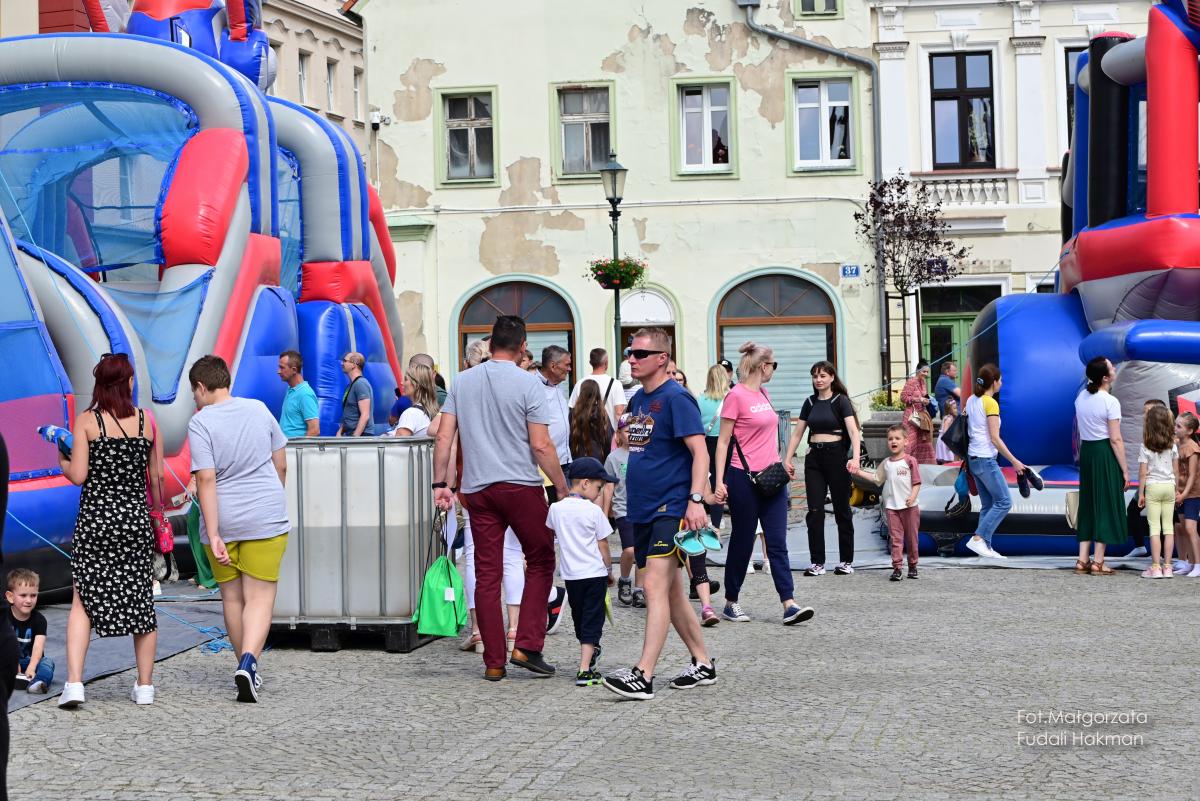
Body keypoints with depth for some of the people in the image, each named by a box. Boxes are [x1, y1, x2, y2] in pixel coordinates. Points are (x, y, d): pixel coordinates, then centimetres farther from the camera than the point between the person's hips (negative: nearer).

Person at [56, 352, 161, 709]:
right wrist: (158, 515, 20)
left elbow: (78, 475, -9)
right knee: (141, 598, 10)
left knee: (83, 599, 4)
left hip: (96, 518, -2)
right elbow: (157, 476, 6)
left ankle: (74, 682, -8)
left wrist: (62, 461, 12)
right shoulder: (146, 419, 1)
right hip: (136, 517, 2)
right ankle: (144, 685, 14)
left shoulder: (87, 421, -5)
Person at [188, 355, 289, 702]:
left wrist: (213, 535, -16)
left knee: (232, 598, 14)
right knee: (260, 598, -1)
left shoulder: (200, 423, -7)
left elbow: (206, 480, -15)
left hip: (223, 520, -1)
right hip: (266, 518, 1)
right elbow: (281, 466, 12)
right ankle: (249, 660, -22)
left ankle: (246, 665, 24)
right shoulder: (259, 409, 5)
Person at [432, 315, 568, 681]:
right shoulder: (528, 384, -6)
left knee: (486, 575, 6)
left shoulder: (462, 381, 7)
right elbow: (541, 446, -9)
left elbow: (444, 438, 4)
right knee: (541, 561, 11)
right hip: (522, 486, -4)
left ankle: (494, 662, 9)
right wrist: (564, 489, -2)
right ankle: (527, 646, 1)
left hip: (477, 489, 4)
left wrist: (440, 483, 9)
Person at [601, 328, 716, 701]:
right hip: (643, 509, 9)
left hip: (671, 508, -9)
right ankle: (703, 664, 24)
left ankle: (643, 676, -20)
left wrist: (696, 499, -26)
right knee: (671, 590, 13)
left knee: (655, 586, -15)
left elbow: (699, 452, -17)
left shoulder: (676, 399, -12)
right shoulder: (638, 399, 14)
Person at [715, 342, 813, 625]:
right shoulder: (736, 396, -10)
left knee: (777, 542, -1)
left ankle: (789, 605, -7)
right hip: (744, 477, -7)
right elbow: (722, 442, -10)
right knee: (743, 543, 3)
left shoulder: (763, 394, 13)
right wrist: (720, 481, -14)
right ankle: (731, 603, 16)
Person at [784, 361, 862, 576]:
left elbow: (853, 431, -16)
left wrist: (855, 458, -30)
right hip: (814, 457, 4)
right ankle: (817, 563, 2)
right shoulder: (810, 403, 10)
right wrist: (787, 459, 8)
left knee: (842, 509, 4)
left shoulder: (840, 401, -5)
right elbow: (797, 433, 15)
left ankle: (847, 561, 12)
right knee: (815, 511, -2)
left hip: (836, 455, -4)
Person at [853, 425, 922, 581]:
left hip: (909, 506, -3)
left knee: (911, 538, 7)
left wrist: (913, 496, -20)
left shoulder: (910, 461, -4)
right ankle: (897, 568, -3)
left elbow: (917, 482, -6)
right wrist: (859, 472, 15)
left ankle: (912, 565, 21)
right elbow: (877, 478, 20)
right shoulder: (886, 463, 10)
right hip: (891, 507, 3)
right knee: (895, 539, -2)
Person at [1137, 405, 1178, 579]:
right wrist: (1176, 489, 16)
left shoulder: (1145, 447, -9)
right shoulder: (1173, 445, 1)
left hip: (1152, 487, -3)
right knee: (1168, 526, 6)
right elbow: (1176, 470, 5)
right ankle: (1167, 567, 7)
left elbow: (1142, 473, -9)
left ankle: (1156, 567, -5)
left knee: (1154, 527, -2)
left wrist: (1140, 494, -2)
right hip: (1169, 486, 3)